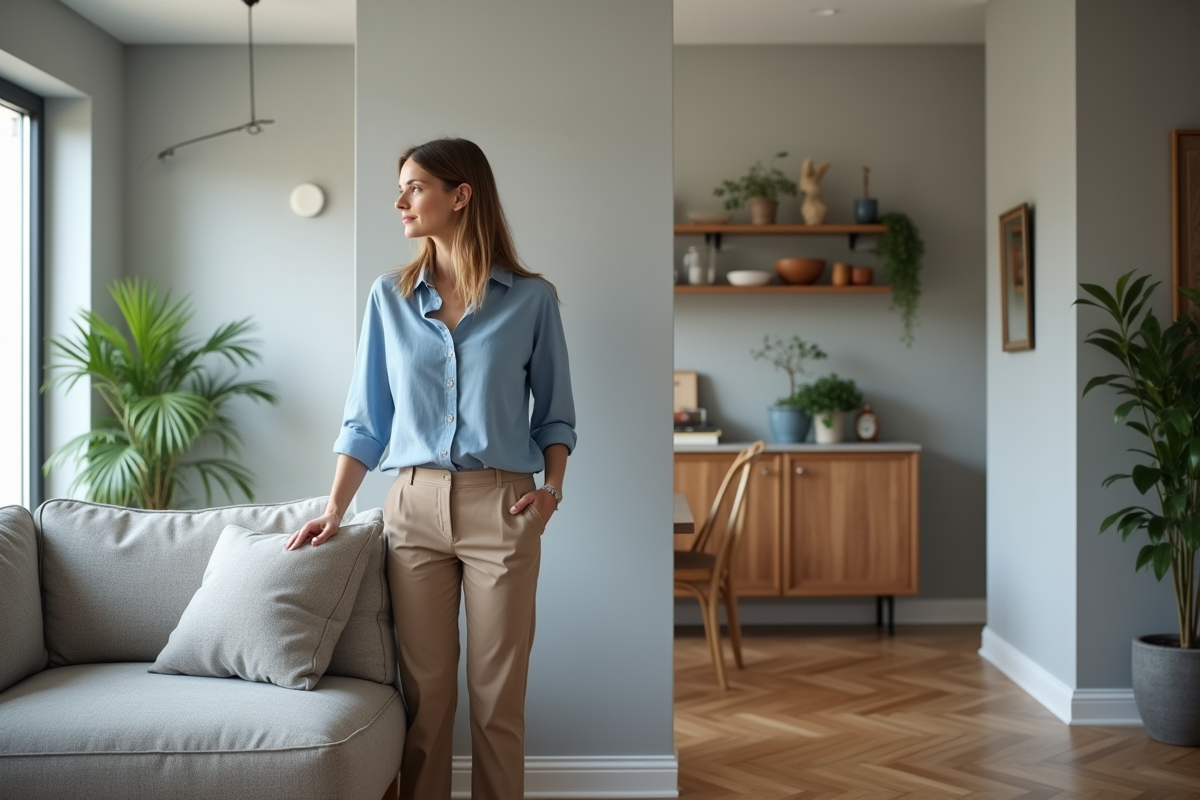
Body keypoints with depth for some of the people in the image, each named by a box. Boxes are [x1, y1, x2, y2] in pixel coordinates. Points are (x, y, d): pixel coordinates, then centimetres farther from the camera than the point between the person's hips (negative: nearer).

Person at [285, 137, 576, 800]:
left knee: (497, 694, 4)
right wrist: (333, 512, 1)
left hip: (501, 508, -2)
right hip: (415, 505, 2)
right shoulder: (390, 298, 7)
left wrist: (552, 488, -9)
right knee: (424, 691, 7)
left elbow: (554, 414, 7)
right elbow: (367, 420, 8)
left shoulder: (531, 299, 0)